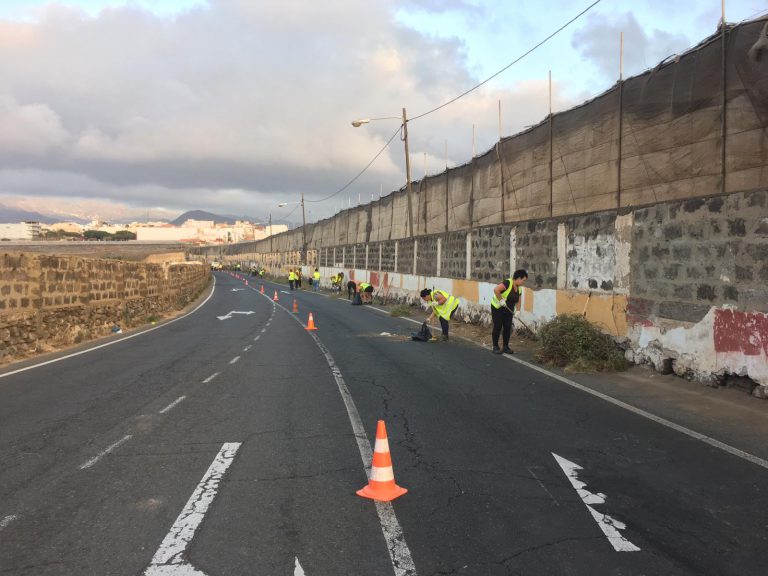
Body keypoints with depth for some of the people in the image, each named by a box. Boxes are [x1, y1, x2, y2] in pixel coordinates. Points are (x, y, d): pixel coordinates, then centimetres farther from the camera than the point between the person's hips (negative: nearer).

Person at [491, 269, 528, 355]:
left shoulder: (519, 289, 2)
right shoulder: (507, 283, -24)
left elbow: (518, 301, 8)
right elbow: (496, 289, -36)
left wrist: (518, 311, -7)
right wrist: (501, 300, -30)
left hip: (508, 311, 7)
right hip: (497, 308, -7)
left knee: (508, 328, 3)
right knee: (497, 327, -4)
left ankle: (506, 347, 13)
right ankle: (495, 347, 6)